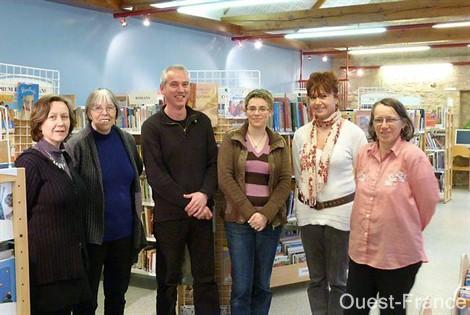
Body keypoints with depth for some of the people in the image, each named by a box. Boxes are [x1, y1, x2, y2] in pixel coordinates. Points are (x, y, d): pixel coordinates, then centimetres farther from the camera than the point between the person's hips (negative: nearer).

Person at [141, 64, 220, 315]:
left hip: (201, 212, 3)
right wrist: (187, 203, -13)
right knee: (168, 279, 11)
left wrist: (204, 194, -13)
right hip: (169, 215, -3)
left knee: (206, 278, 11)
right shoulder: (152, 127, -4)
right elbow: (155, 175, -11)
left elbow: (214, 162, 4)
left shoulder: (202, 121, 7)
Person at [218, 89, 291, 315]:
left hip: (271, 221, 2)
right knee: (241, 285, -1)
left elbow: (285, 182, 1)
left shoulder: (280, 144, 7)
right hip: (239, 219, -2)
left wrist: (265, 214, -12)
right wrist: (249, 212, -13)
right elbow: (225, 178, -7)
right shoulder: (231, 140, 1)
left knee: (262, 284, 10)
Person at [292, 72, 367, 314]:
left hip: (341, 212, -4)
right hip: (308, 213, 4)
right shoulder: (300, 134, 3)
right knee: (316, 278, 16)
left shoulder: (353, 133, -8)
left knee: (337, 280, 9)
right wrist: (305, 199, 11)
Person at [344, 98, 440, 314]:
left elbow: (428, 201, -9)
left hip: (399, 254, -5)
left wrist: (408, 230, 3)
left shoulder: (413, 156, -15)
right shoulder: (364, 154, 2)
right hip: (360, 250, 5)